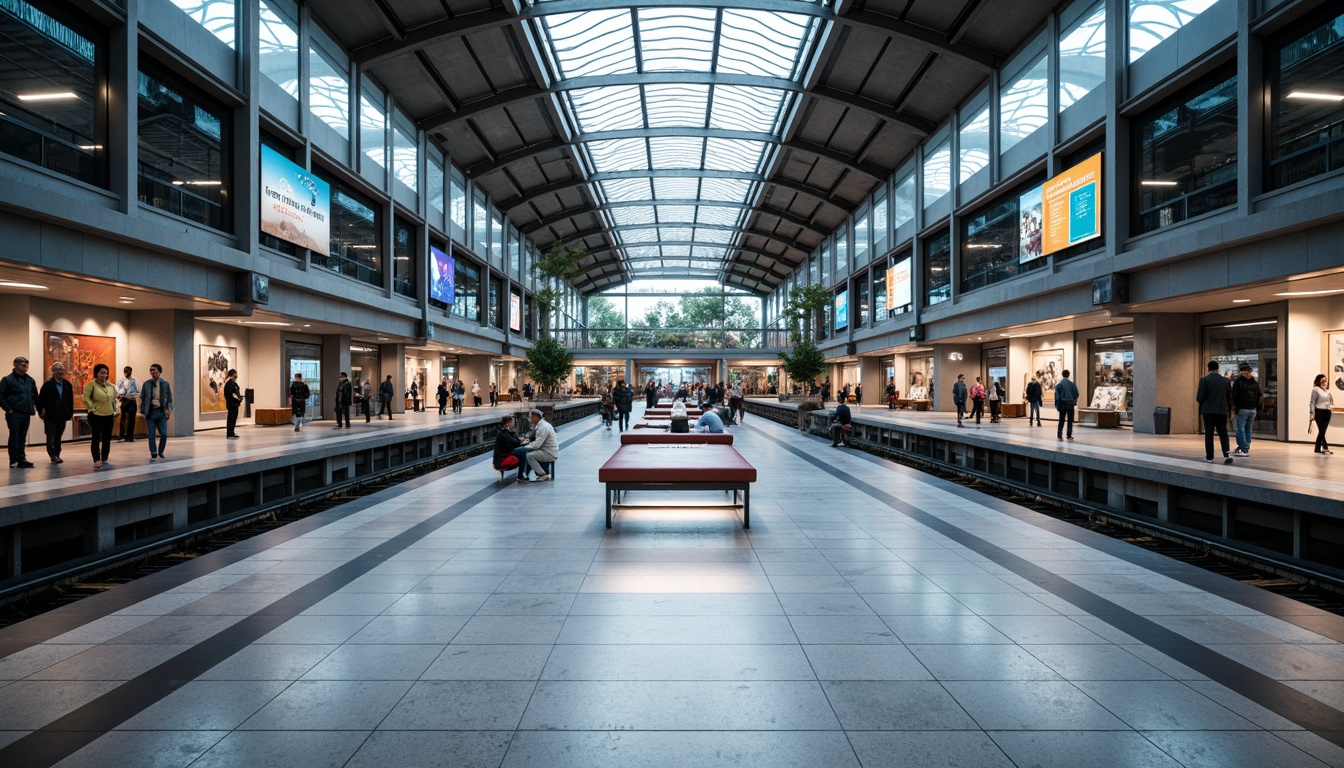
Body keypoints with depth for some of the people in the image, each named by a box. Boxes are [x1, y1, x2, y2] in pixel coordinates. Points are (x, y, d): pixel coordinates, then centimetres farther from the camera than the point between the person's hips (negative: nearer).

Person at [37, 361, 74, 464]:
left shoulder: (67, 385, 5)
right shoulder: (48, 384, -7)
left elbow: (70, 400, 9)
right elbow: (40, 399, -6)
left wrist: (70, 412, 5)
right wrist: (41, 411, -8)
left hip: (62, 416, 4)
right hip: (50, 416, -4)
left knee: (58, 436, 11)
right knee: (50, 436, -2)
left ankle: (57, 455, 17)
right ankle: (53, 455, -2)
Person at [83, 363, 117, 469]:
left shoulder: (111, 386, 10)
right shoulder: (91, 385, -7)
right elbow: (86, 398, -12)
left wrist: (115, 410, 8)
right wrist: (92, 408, -16)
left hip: (108, 416, 5)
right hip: (96, 416, -5)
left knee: (107, 438, 8)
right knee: (96, 438, -3)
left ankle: (104, 460, 15)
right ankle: (97, 461, -1)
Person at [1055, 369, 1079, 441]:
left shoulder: (1058, 384, -7)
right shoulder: (1072, 384, -2)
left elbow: (1057, 395, -9)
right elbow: (1076, 394, -1)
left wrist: (1057, 405, -3)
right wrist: (1074, 402, 13)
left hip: (1062, 405, -1)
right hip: (1070, 405, 1)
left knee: (1061, 420, 4)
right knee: (1070, 420, 8)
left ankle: (1059, 435, -2)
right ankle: (1069, 436, 7)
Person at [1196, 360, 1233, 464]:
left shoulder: (1204, 380, -9)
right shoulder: (1226, 380, 5)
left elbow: (1200, 398, -10)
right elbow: (1229, 398, 10)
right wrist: (1229, 409, 23)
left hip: (1208, 411, -3)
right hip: (1222, 411, 3)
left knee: (1209, 434, 2)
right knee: (1223, 433, 11)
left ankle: (1209, 457, 5)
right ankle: (1226, 454, -3)